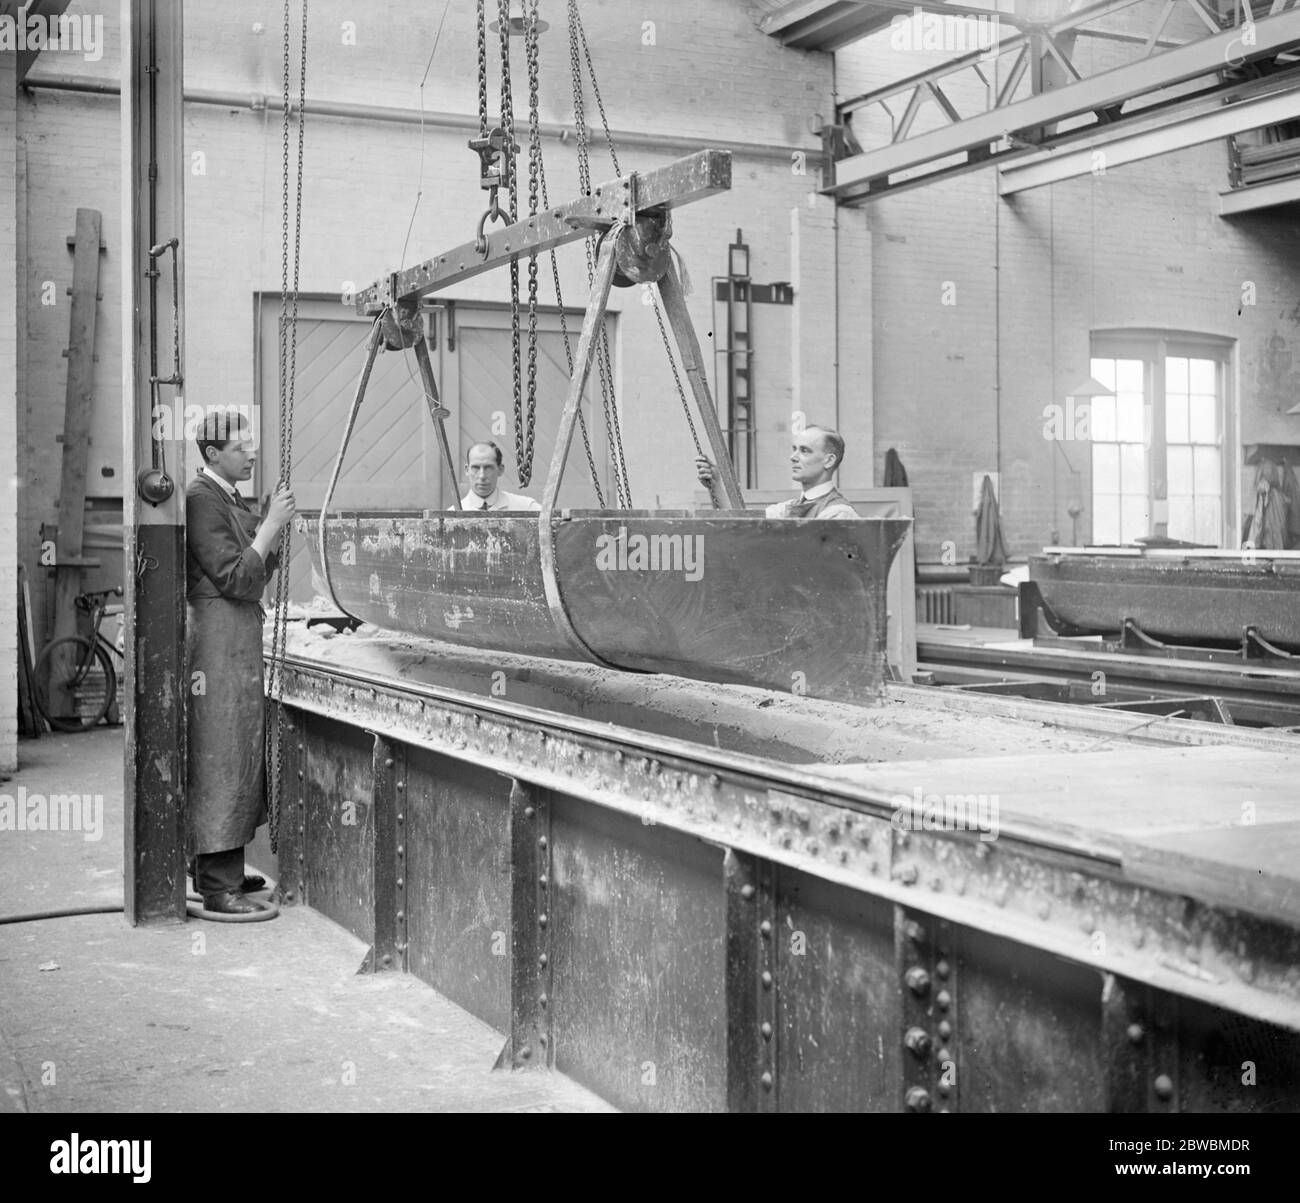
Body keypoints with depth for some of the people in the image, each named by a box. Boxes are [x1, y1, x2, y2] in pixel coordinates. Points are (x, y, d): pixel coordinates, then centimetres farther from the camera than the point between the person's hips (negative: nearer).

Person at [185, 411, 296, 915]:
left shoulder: (232, 499, 16)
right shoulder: (201, 499, -13)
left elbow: (259, 574, 18)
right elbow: (235, 579, -18)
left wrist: (273, 521, 4)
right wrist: (272, 523, -15)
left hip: (242, 637, 10)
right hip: (218, 636, -10)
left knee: (241, 753, 13)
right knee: (221, 755, -8)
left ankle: (217, 868, 23)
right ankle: (218, 889, -5)